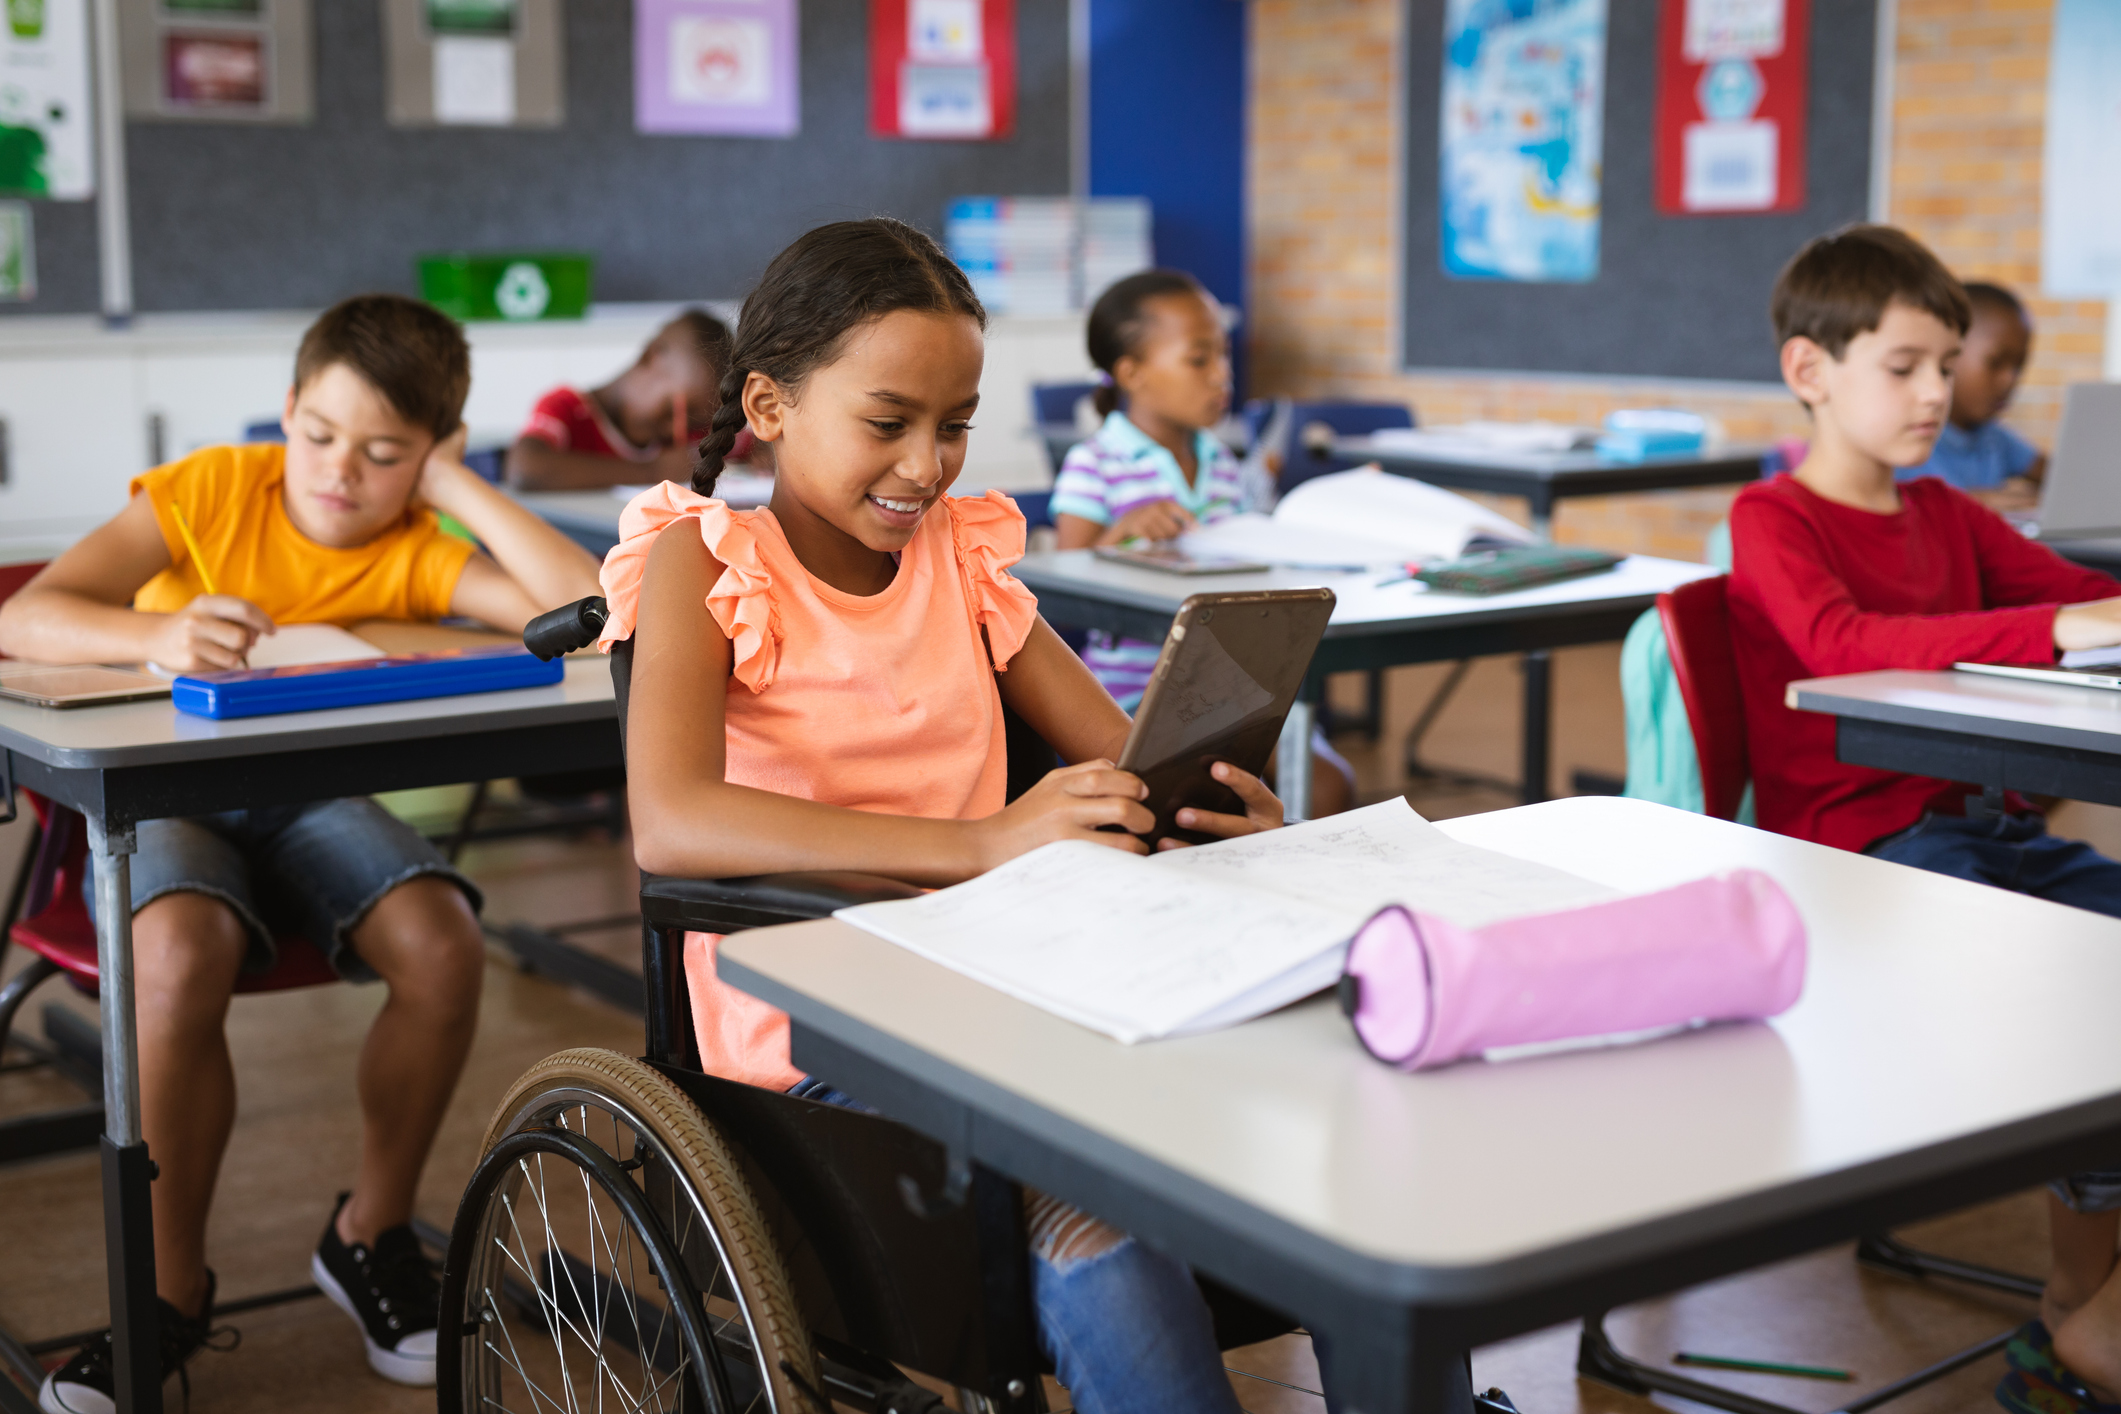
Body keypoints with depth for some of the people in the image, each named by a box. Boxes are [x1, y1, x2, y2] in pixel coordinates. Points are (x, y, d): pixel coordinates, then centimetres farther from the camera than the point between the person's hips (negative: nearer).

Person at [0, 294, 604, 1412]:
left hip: (309, 801, 2)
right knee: (180, 959, -34)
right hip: (160, 797, -2)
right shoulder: (212, 490, -8)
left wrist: (457, 488, -17)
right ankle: (172, 1289, -12)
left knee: (444, 945, -26)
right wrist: (157, 633, -40)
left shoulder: (415, 555, -5)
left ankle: (371, 1234, 0)